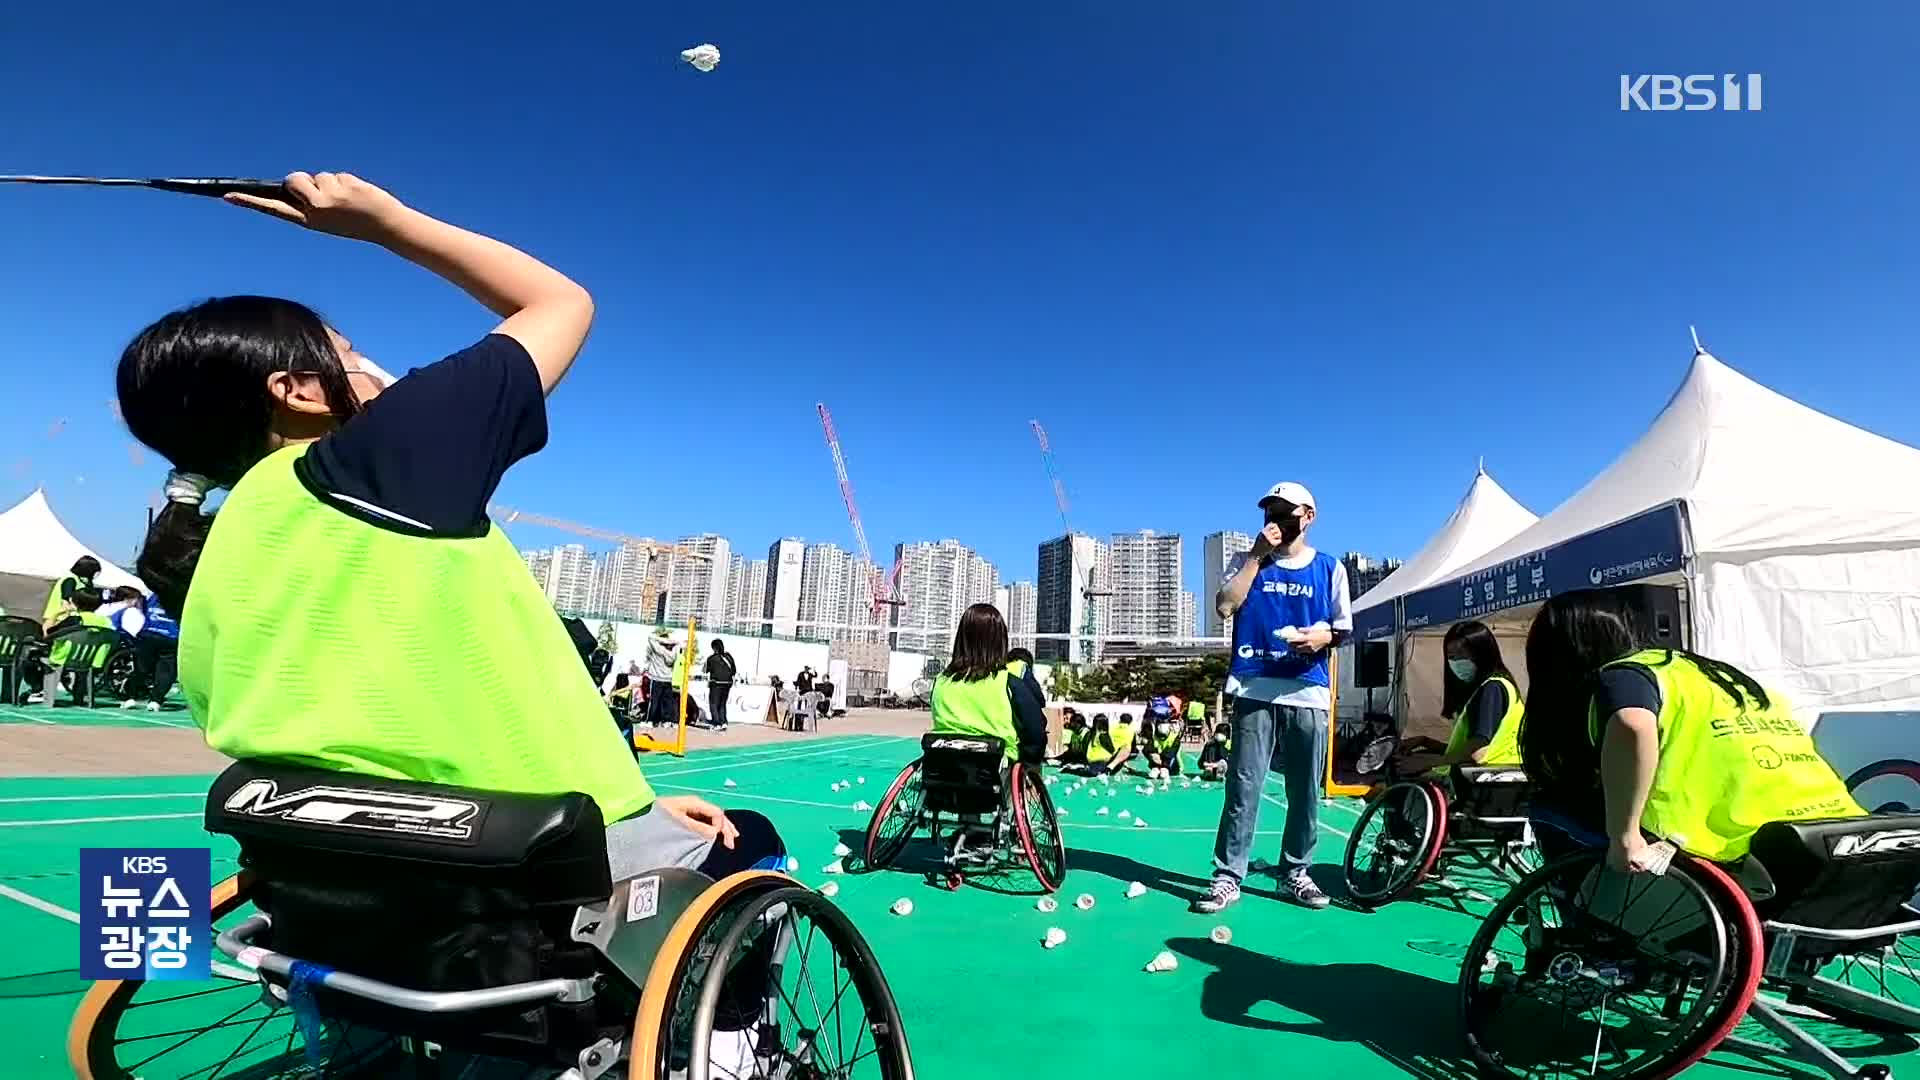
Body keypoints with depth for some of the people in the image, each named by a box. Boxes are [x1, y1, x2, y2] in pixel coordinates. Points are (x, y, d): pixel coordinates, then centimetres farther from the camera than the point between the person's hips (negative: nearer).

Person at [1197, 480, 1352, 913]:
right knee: (1244, 785, -3)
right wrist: (1258, 554, -5)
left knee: (1306, 790, 8)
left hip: (1307, 691, 1)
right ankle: (1227, 876, 3)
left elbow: (1345, 628, 11)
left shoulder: (1329, 567, 10)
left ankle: (1297, 872, 23)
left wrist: (1325, 636, -12)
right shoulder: (1251, 560, 11)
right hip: (1255, 688, -1)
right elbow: (1225, 606, -6)